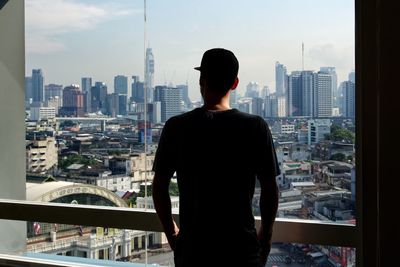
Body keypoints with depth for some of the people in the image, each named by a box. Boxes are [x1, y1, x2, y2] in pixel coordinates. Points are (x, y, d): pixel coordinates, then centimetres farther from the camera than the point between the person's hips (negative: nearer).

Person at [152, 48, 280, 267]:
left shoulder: (176, 127, -7)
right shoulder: (255, 127, -9)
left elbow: (159, 187, -2)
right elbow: (270, 190, -5)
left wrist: (170, 231, 13)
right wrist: (265, 236, 10)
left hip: (192, 248, 1)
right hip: (242, 248, -1)